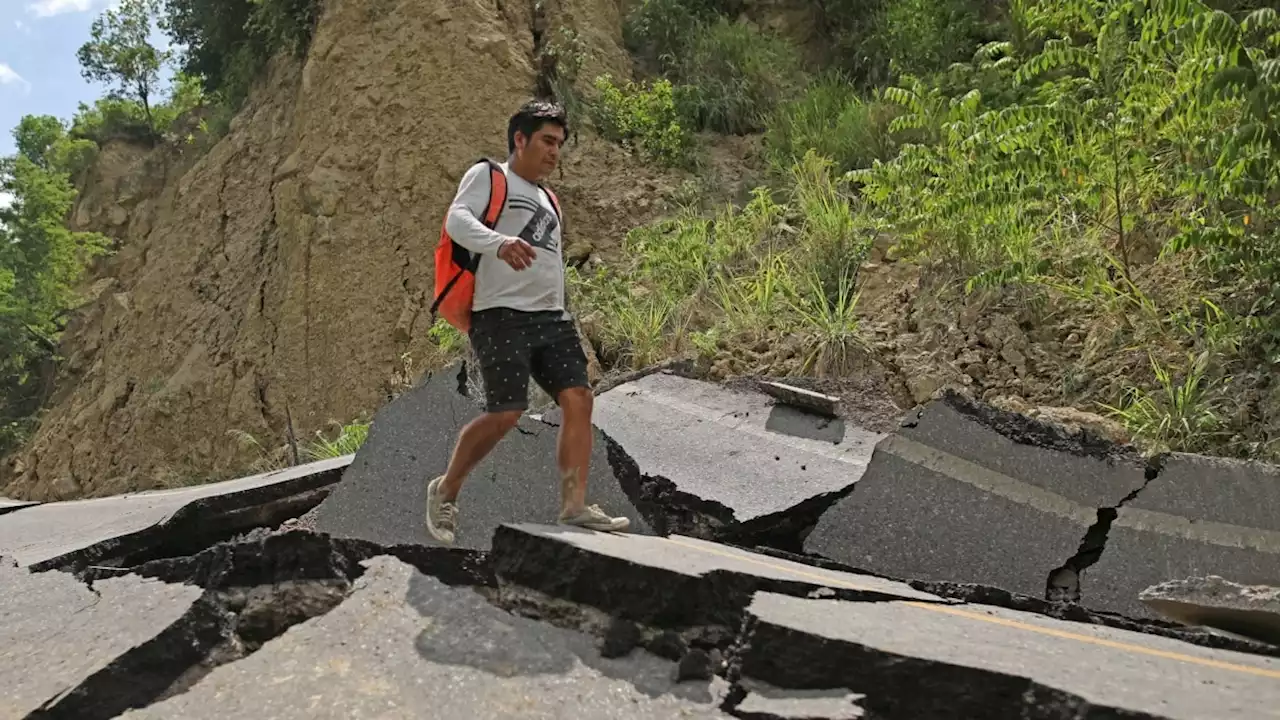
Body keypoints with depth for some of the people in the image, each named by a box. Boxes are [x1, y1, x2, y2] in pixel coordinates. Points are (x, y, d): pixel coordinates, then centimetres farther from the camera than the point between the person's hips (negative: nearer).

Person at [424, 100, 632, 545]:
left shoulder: (548, 201, 29)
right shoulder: (487, 176, 6)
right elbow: (457, 220, -14)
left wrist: (561, 317, 27)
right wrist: (499, 243, -35)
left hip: (552, 317, 7)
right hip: (501, 315, -7)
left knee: (579, 397, -10)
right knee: (506, 412, -16)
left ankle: (575, 507, -11)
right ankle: (445, 491, 5)